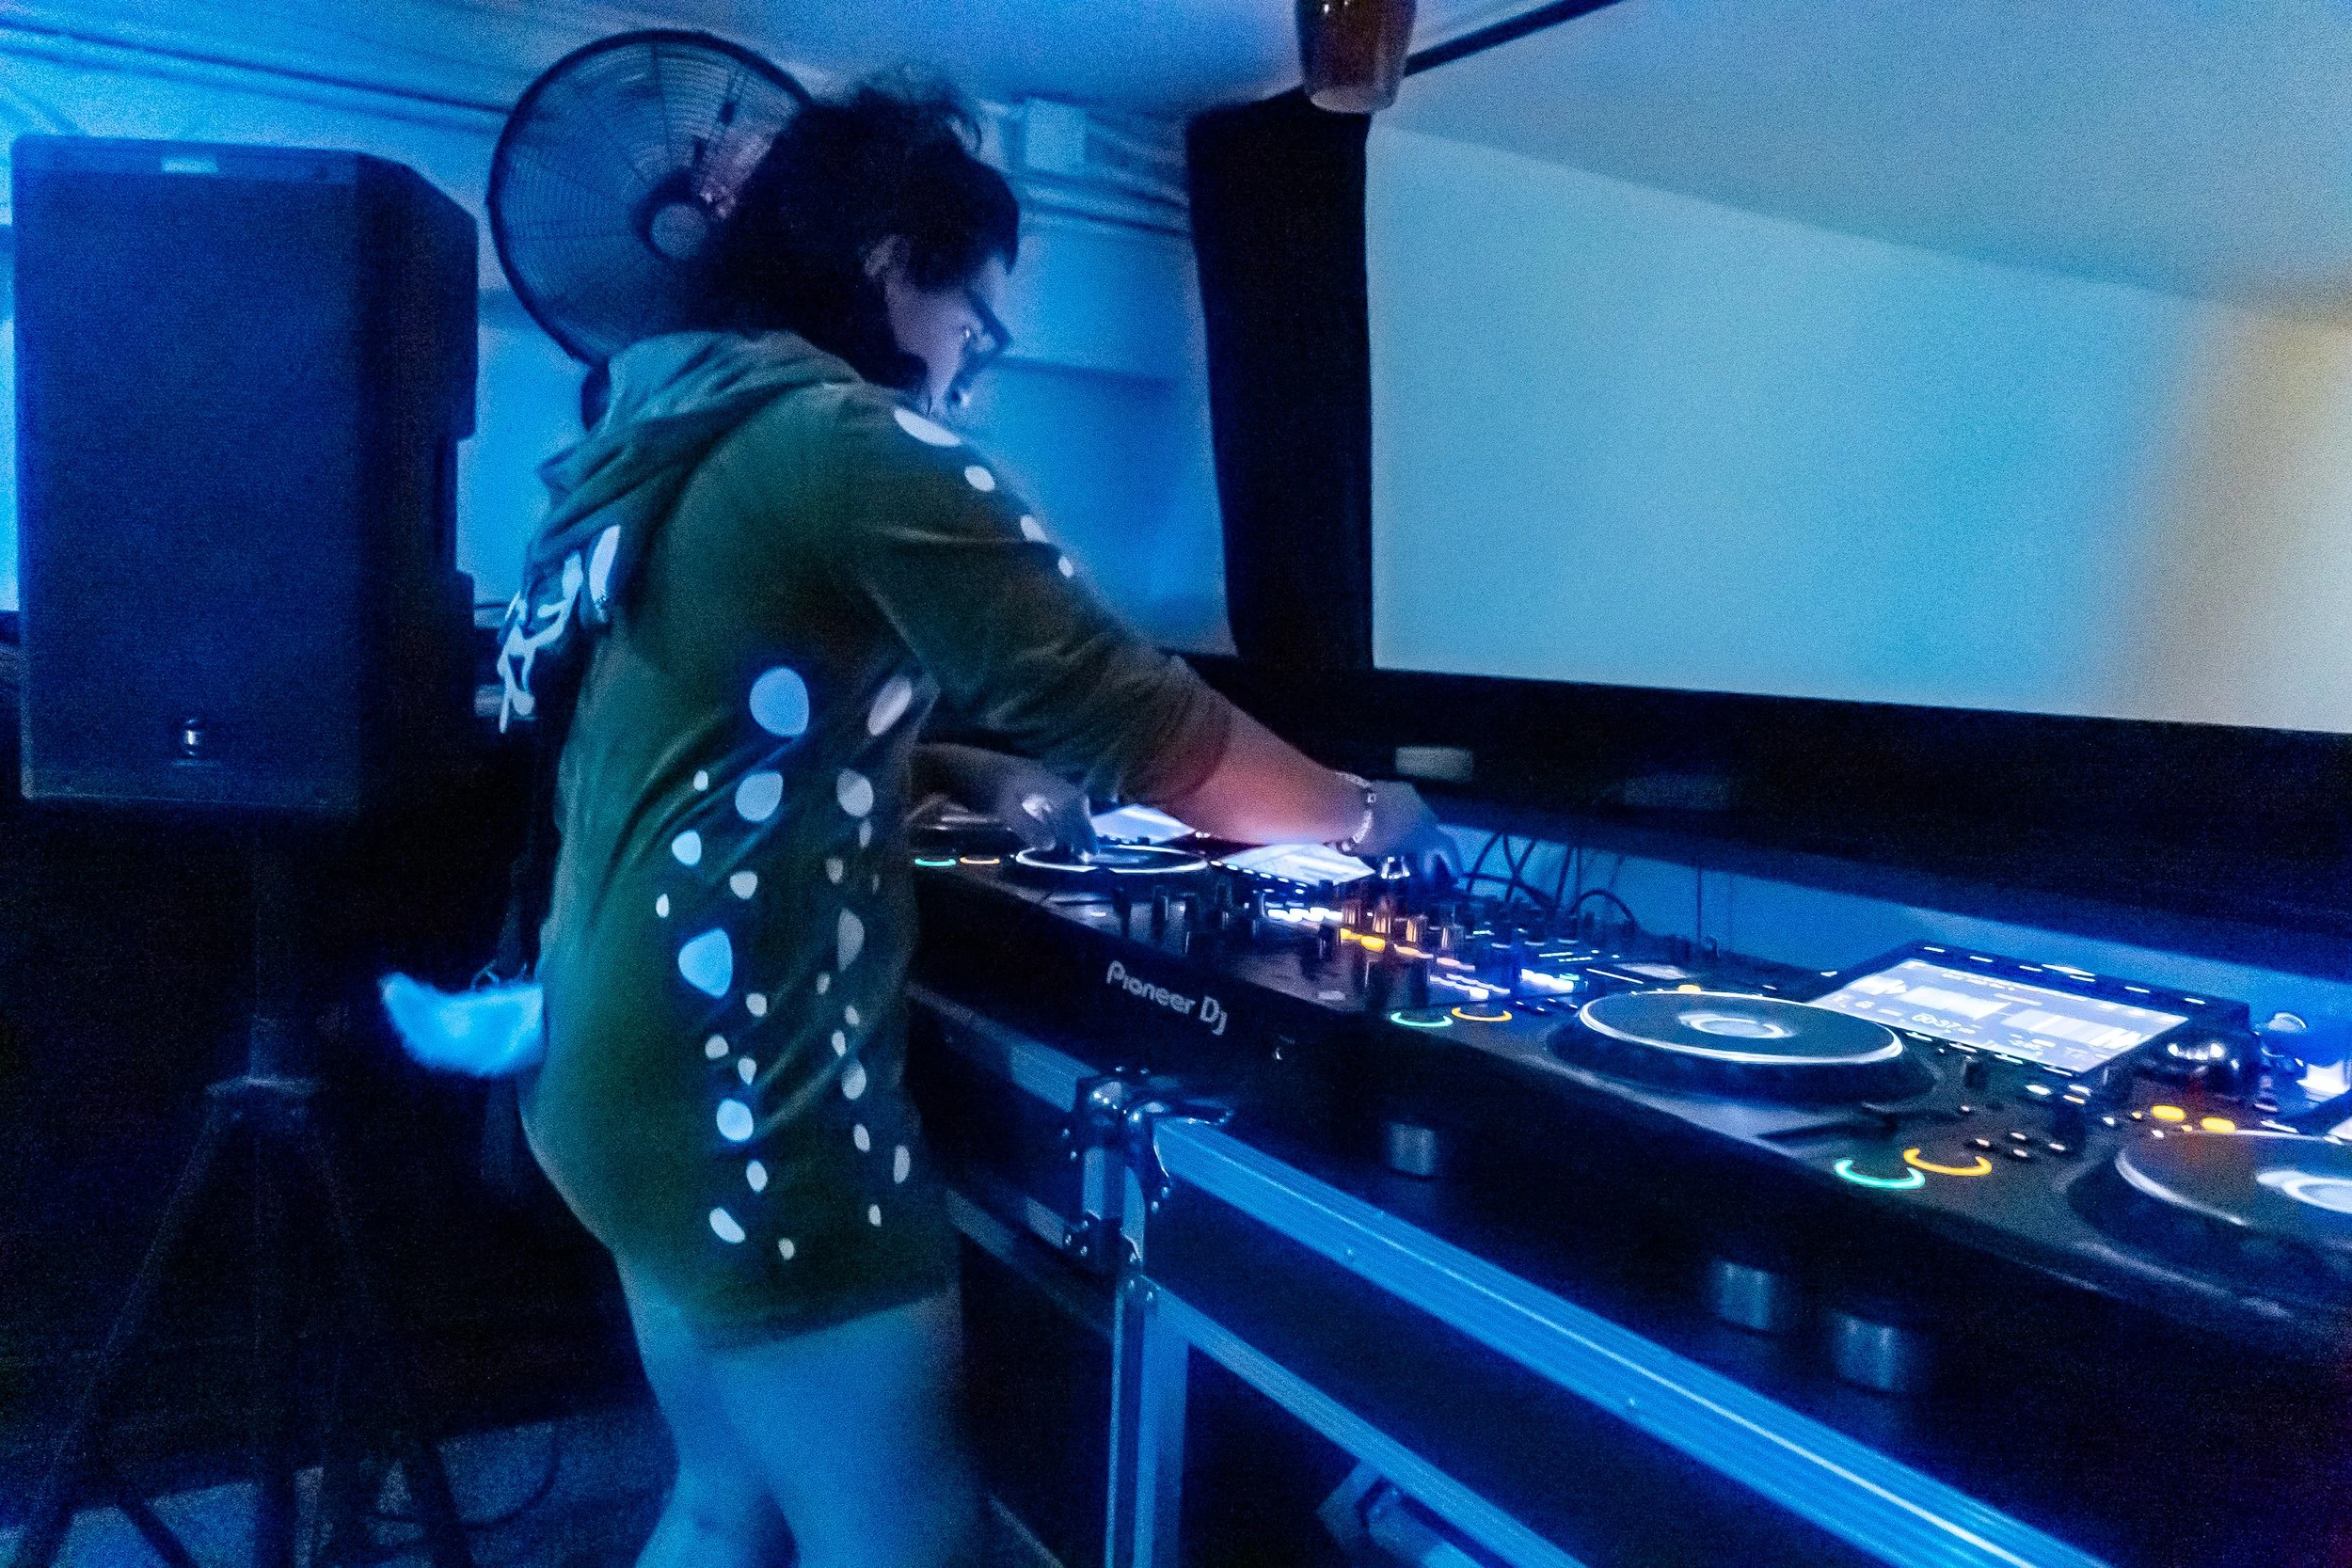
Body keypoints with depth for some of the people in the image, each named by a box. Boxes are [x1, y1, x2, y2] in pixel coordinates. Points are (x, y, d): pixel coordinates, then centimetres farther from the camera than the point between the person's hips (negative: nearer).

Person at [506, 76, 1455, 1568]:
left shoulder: (665, 440, 13)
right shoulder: (859, 445, -15)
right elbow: (1135, 714, -14)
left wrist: (980, 775, 15)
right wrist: (1359, 813, 2)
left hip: (635, 1079, 10)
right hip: (748, 1100, -9)